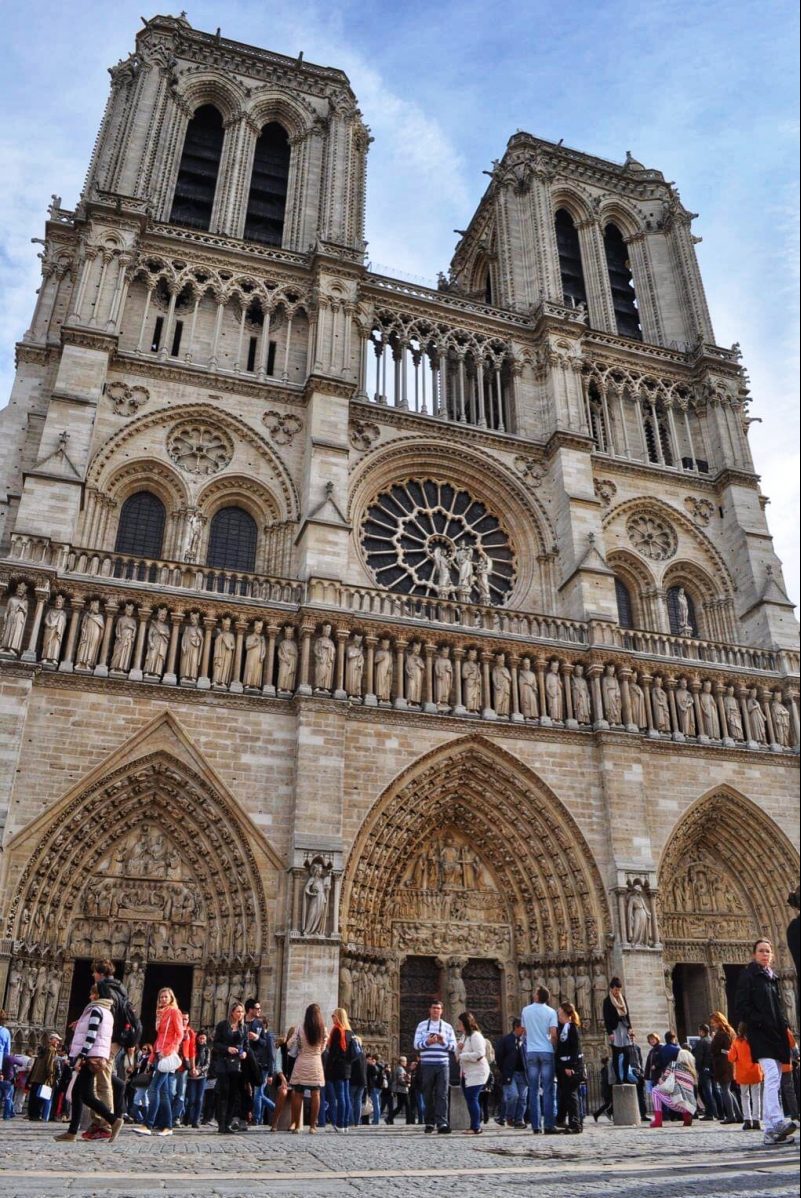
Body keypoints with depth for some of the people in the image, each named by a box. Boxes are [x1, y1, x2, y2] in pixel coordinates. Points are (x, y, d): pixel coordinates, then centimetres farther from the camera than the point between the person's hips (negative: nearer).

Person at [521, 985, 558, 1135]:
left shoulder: (525, 1010, 6)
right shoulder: (551, 1012, -3)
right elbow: (553, 1035, -10)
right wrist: (556, 1049, 2)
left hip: (531, 1051, 2)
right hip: (547, 1051, -2)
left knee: (533, 1090, 5)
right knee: (548, 1090, 1)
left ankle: (535, 1126, 5)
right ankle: (549, 1125, -1)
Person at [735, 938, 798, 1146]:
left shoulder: (772, 978, 19)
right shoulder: (748, 976, -2)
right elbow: (741, 1007, -9)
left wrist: (785, 1026, 9)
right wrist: (760, 1022, -18)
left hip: (776, 1034, 7)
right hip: (760, 1034, -7)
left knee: (774, 1082, 5)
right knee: (772, 1076, -22)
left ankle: (770, 1131, 7)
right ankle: (776, 1122, -33)